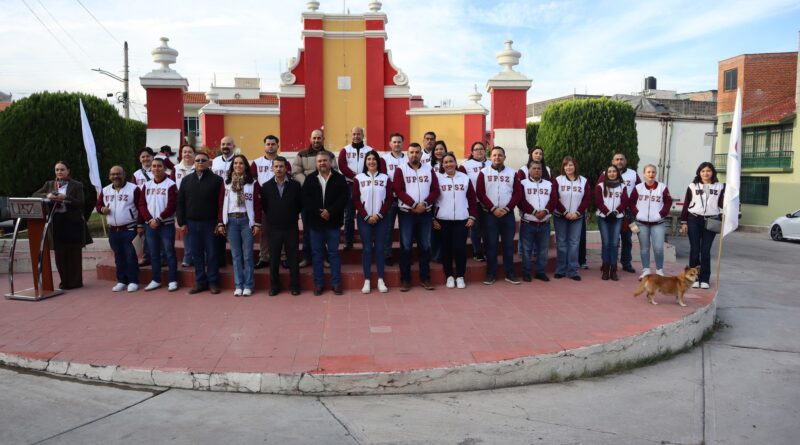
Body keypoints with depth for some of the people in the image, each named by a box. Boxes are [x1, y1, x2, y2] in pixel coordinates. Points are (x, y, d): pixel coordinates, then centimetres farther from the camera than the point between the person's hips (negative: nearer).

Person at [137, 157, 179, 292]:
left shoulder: (170, 185, -5)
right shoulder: (147, 185, 10)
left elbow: (171, 206, -12)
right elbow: (142, 204, 6)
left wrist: (159, 219, -15)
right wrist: (149, 220, -9)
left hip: (166, 225, -5)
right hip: (149, 225, 5)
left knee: (169, 253, -1)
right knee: (154, 254, 11)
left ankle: (172, 281, 5)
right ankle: (156, 280, 20)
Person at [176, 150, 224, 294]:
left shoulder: (216, 180, -1)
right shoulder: (186, 180, 11)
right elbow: (180, 203, 10)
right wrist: (182, 222, 3)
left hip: (209, 223, -3)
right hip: (192, 223, 3)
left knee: (211, 253, 2)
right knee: (197, 254, 8)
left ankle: (213, 282, 9)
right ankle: (200, 282, 15)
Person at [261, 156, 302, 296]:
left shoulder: (295, 185, -1)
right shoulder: (266, 186, 2)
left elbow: (300, 205, 4)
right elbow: (264, 206, 8)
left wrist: (293, 217, 4)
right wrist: (271, 218, 6)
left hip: (291, 228, -1)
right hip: (273, 228, 1)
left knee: (293, 259, 4)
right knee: (274, 259, 7)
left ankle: (295, 286, 14)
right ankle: (274, 286, 17)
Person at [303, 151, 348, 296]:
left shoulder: (339, 178, 2)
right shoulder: (310, 179, 5)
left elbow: (343, 199, -6)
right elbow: (305, 200, -3)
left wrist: (330, 211, -17)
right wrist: (318, 212, -15)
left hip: (333, 222, -1)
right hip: (315, 222, 1)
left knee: (333, 253, 6)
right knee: (317, 254, 7)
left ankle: (336, 283, 13)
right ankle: (318, 283, 15)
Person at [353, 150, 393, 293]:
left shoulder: (385, 178, 6)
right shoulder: (358, 178, 3)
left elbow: (389, 199, 2)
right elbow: (355, 200, -1)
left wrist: (379, 215, -10)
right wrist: (366, 216, -9)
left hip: (381, 218, 1)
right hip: (364, 219, -1)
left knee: (379, 248, 3)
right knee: (367, 249, 1)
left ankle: (380, 280, 9)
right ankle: (367, 281, 6)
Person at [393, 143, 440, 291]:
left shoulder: (429, 170, 9)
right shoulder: (400, 170, 0)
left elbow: (435, 190, 2)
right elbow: (398, 190, -9)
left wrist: (424, 204, -13)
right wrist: (414, 204, -17)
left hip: (425, 213, 3)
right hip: (406, 213, -3)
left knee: (425, 246, 7)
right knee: (406, 246, 0)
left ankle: (425, 278, 17)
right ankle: (405, 279, 8)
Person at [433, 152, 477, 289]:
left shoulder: (465, 178, 7)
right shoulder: (437, 178, 1)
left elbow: (472, 198, 9)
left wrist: (472, 216, 2)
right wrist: (432, 218, -2)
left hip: (462, 219, 1)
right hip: (442, 220, 0)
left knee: (460, 248, -3)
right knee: (446, 248, 5)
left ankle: (460, 276, 11)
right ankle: (449, 276, 17)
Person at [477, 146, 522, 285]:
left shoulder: (512, 173, 7)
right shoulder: (484, 172, 2)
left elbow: (518, 193, 2)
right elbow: (480, 193, -4)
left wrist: (506, 208, -10)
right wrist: (493, 209, -12)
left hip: (508, 214, 2)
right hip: (490, 214, -1)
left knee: (508, 244, 6)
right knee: (491, 244, 2)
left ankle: (510, 274, 14)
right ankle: (491, 274, 9)